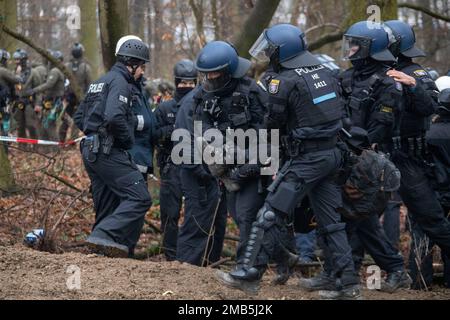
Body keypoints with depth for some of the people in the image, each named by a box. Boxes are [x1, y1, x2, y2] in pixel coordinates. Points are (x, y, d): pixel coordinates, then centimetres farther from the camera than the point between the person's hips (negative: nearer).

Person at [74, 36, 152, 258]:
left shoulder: (100, 82, 22)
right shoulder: (120, 82, -9)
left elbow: (79, 118, 25)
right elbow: (114, 117, -25)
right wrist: (129, 139, -11)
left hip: (90, 151, 10)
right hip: (109, 151, -10)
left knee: (108, 207, 12)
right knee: (139, 198, -16)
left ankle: (102, 251, 11)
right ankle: (105, 236, -27)